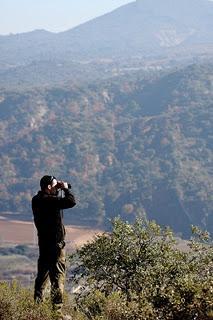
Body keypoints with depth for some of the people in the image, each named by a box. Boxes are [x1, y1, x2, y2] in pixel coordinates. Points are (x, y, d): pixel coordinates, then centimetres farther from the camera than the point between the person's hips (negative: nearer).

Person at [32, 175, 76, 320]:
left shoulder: (37, 200, 5)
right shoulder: (49, 201, -22)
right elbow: (71, 201, -29)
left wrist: (60, 189, 8)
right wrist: (65, 188, -13)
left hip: (44, 243, 9)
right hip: (55, 244, -9)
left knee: (42, 276, 19)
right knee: (58, 277, -3)